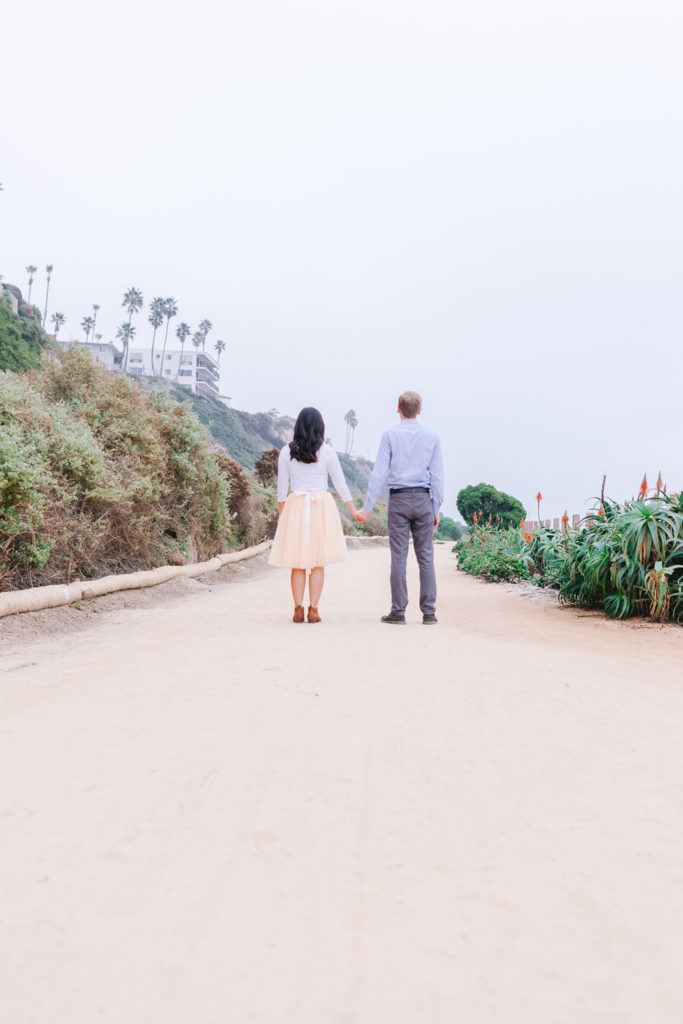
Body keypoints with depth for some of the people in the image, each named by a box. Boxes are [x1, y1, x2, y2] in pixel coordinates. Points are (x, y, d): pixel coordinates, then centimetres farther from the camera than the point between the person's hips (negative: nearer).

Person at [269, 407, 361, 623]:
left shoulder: (286, 452, 2)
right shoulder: (327, 452, -1)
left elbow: (282, 487, 4)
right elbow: (340, 484, 2)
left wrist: (282, 515, 13)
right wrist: (354, 512, 11)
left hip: (295, 506, 1)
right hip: (322, 507, -1)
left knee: (298, 563, 6)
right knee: (318, 563, 4)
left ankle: (298, 609, 3)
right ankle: (313, 609, 1)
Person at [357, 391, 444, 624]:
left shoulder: (390, 435, -1)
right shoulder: (432, 437, 5)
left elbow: (379, 473, -6)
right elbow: (437, 476, 4)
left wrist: (367, 508, -3)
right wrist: (436, 509, 10)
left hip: (398, 500, -2)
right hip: (423, 500, 2)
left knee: (399, 556, 0)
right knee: (425, 556, 3)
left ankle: (398, 611, 2)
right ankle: (429, 612, 3)